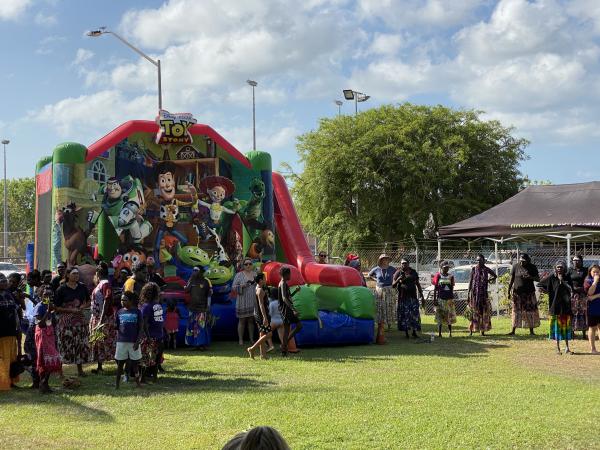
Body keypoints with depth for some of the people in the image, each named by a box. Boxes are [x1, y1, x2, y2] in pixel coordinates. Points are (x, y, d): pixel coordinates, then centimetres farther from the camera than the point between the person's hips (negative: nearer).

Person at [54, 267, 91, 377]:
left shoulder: (82, 288, 8)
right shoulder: (61, 289, -5)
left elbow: (88, 302, 19)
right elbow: (56, 308, -6)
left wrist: (83, 306, -3)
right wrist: (71, 310, -15)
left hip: (80, 319, 4)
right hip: (65, 321, -4)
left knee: (81, 344, 5)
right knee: (64, 345, -4)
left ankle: (80, 369, 18)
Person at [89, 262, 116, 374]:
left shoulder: (105, 284, -16)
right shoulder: (100, 284, 14)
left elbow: (107, 301, -24)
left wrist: (102, 319, -28)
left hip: (105, 318, -10)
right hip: (97, 317, 10)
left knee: (106, 342, -7)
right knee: (98, 342, 14)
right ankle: (99, 367, 21)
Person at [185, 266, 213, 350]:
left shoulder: (206, 281, -3)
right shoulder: (191, 280, 12)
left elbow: (209, 295, -2)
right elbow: (186, 290, 0)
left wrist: (208, 307, -5)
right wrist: (190, 280, -6)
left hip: (202, 308, -5)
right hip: (192, 307, 5)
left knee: (202, 326, -9)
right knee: (192, 326, 4)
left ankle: (202, 344, -6)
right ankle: (195, 344, 10)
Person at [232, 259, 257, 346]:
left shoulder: (255, 274, 11)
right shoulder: (239, 275, 1)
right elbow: (234, 287, -3)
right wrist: (242, 286, -19)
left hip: (253, 302, 3)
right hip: (242, 302, -3)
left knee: (251, 320, 8)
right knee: (242, 321, 0)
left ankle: (252, 339, 15)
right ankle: (241, 340, 6)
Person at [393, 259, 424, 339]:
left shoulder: (413, 272, 10)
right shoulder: (398, 273, -1)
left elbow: (418, 284, 16)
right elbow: (393, 285, -5)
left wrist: (422, 297, 14)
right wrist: (398, 280, -26)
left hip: (413, 297, 3)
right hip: (403, 297, -3)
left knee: (415, 314, 0)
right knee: (405, 315, -2)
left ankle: (414, 332, 10)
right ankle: (406, 333, 7)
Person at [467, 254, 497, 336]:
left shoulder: (486, 269, 5)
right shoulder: (474, 269, 2)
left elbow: (495, 276, 21)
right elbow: (470, 281, 3)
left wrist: (488, 280, 7)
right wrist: (468, 293, -2)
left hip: (483, 292, 2)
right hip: (474, 292, -2)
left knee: (483, 311, 2)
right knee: (474, 311, -4)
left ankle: (482, 330, 7)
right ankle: (471, 330, -2)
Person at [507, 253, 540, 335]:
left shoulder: (532, 267, 1)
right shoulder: (515, 267, 2)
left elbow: (538, 279, 1)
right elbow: (511, 280, 5)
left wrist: (530, 277, -19)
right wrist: (509, 291, 1)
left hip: (529, 293, 0)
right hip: (517, 292, 0)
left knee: (530, 311, 0)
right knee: (516, 311, 1)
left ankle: (531, 331, 6)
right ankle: (513, 330, 4)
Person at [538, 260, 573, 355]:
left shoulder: (567, 277, 5)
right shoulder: (551, 277, -1)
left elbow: (571, 290, -4)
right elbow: (539, 285, 5)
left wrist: (562, 280, -12)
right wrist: (547, 291, -3)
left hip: (566, 305, 2)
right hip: (555, 305, -2)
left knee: (566, 326, 4)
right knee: (557, 326, 1)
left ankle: (567, 347, 11)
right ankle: (558, 347, 8)